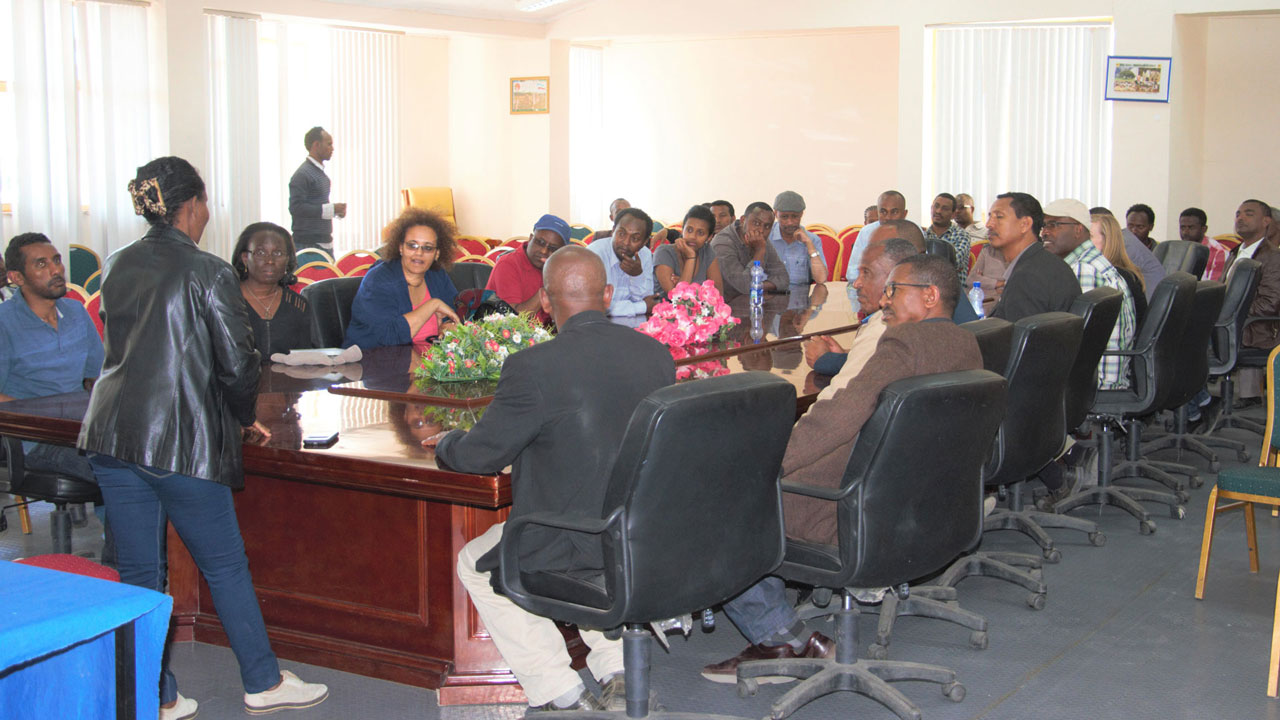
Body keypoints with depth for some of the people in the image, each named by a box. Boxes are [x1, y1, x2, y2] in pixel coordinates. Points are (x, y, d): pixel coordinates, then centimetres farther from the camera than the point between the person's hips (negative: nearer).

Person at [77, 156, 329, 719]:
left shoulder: (117, 267, 10)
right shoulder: (207, 272, -9)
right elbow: (237, 362, -10)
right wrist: (243, 418, 10)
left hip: (111, 435, 6)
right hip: (180, 440, -6)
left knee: (138, 573, 11)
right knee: (225, 567, 9)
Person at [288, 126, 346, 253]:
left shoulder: (320, 171, 17)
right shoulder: (302, 174, -13)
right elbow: (296, 208, -21)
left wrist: (335, 210, 6)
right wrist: (331, 209, -20)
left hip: (325, 242, 9)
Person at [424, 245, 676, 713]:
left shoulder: (533, 367, -20)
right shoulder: (656, 353, -1)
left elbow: (481, 455, -9)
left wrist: (444, 444, 14)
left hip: (575, 546, -6)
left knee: (475, 563, 21)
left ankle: (563, 695, 16)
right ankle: (618, 673, 28)